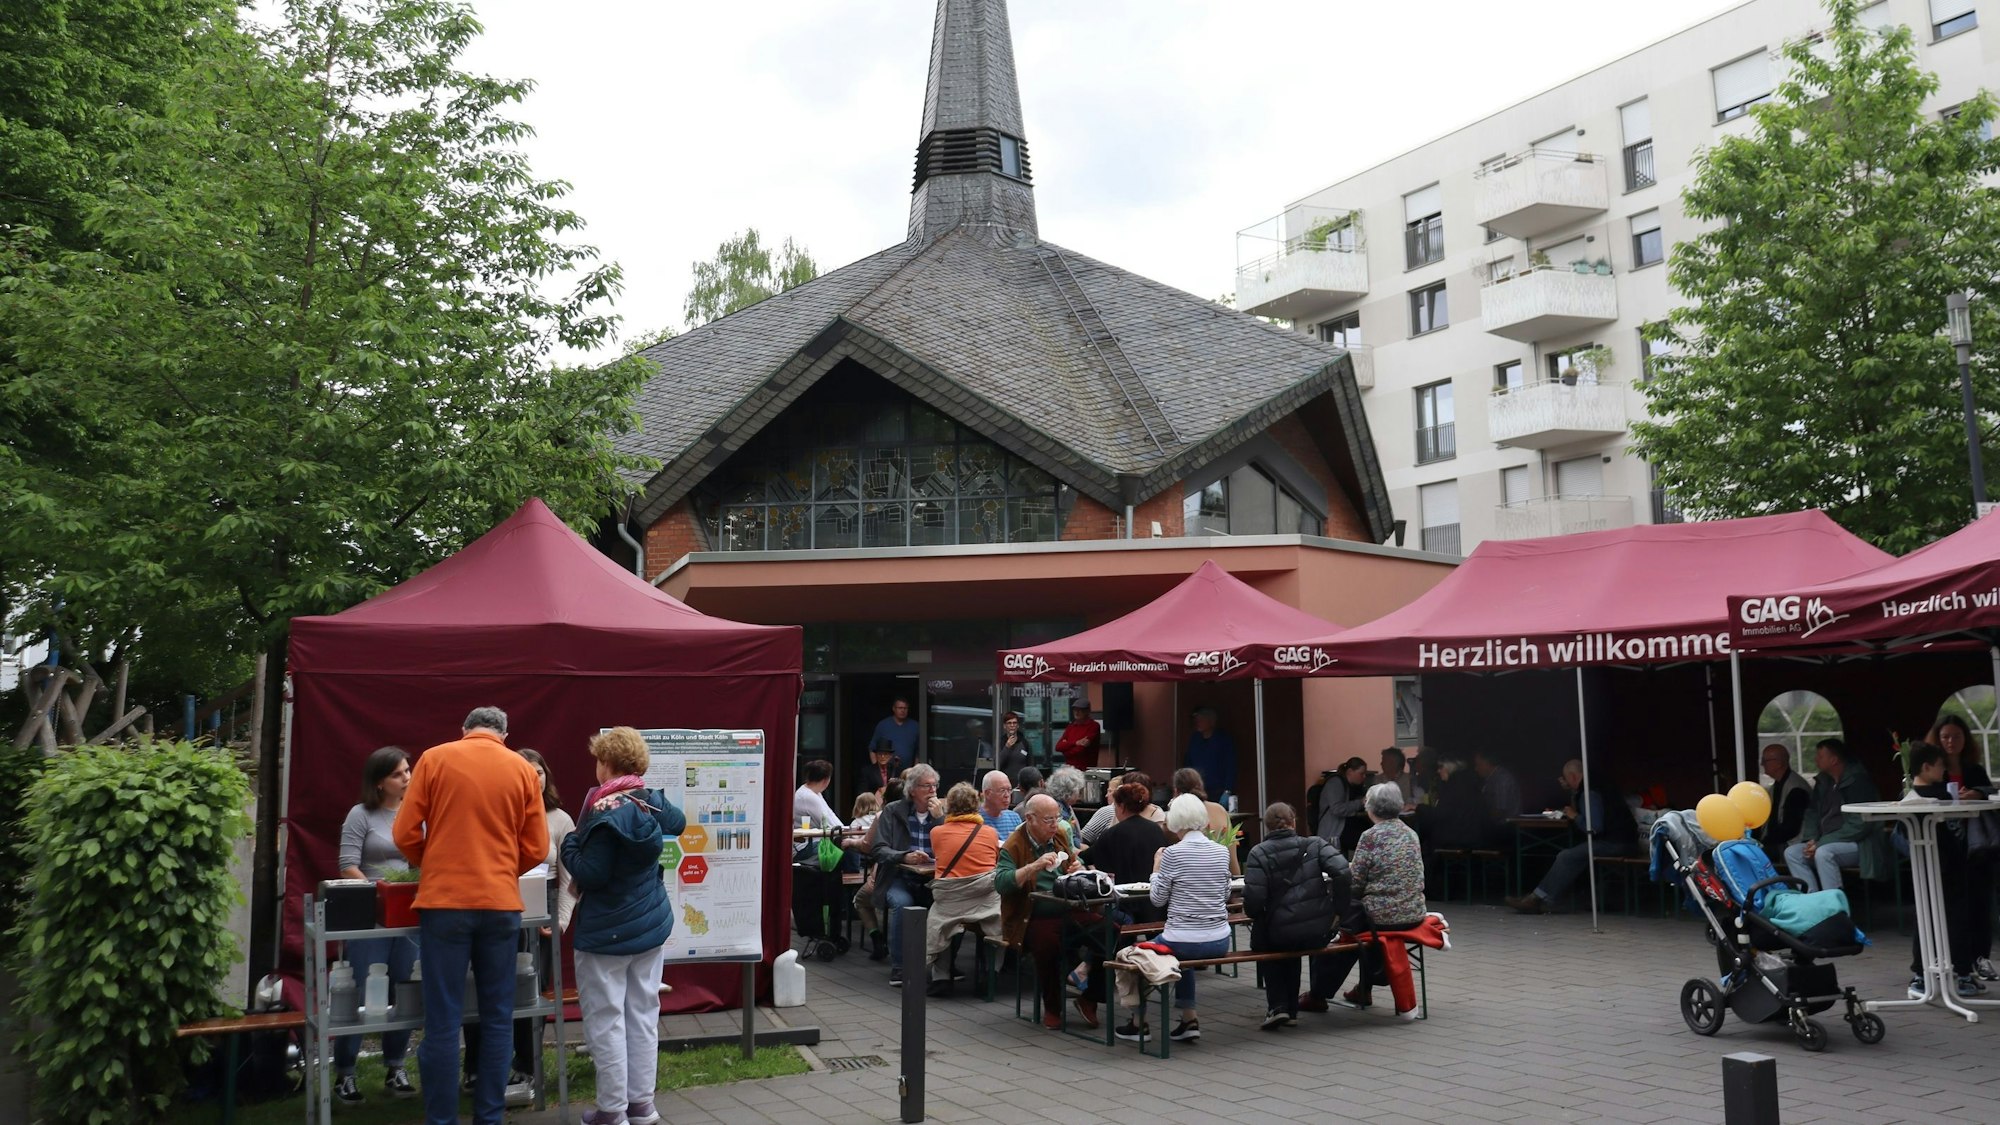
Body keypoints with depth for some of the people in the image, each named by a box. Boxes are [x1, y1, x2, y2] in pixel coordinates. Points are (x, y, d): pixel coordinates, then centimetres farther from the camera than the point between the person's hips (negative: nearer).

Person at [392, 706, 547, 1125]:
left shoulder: (434, 759, 2)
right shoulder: (523, 770, 5)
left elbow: (405, 834, 0)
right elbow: (536, 849, 4)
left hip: (444, 902, -1)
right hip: (501, 904, 1)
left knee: (442, 1021, 3)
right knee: (496, 1018, 9)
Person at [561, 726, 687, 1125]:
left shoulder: (606, 814, -20)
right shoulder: (654, 802, 3)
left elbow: (591, 875, -19)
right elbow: (678, 823, 25)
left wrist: (569, 843, -4)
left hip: (607, 934, -7)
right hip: (652, 926, 7)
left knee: (605, 1021, 2)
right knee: (643, 1015, 12)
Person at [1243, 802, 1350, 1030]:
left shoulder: (1259, 853, -6)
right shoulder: (1314, 844, 2)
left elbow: (1253, 900, -15)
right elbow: (1342, 873, -12)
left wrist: (1255, 917, 7)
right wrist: (1338, 911, -1)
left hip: (1281, 934, -3)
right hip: (1318, 934, 3)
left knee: (1261, 940, 32)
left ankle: (1277, 1006, 20)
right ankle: (1291, 1009, 36)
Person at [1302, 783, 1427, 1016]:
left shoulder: (1370, 836, -11)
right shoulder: (1411, 833, 9)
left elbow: (1355, 882, -11)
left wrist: (1345, 867, 10)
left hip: (1383, 916, -7)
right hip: (1414, 914, 7)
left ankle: (1318, 995, 20)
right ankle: (1363, 990, 38)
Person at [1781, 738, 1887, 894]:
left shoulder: (1858, 780, -13)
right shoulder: (1823, 781, 10)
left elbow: (1859, 824, -19)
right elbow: (1812, 813, 15)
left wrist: (1820, 843, -20)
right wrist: (1811, 839, -5)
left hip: (1861, 845, -8)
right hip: (1826, 843, 8)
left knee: (1823, 853, -33)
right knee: (1792, 852, -11)